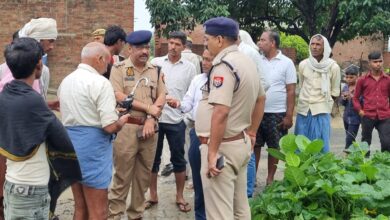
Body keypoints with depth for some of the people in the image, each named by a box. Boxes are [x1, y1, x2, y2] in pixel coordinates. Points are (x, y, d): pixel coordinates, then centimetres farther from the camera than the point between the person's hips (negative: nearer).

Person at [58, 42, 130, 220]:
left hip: (69, 143, 8)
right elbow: (110, 126, -20)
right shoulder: (100, 82, -15)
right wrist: (122, 120, 2)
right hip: (91, 147, -8)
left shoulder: (65, 81, 12)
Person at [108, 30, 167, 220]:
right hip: (126, 128, -4)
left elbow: (161, 97, 7)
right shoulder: (119, 68, -2)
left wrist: (151, 118, -9)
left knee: (143, 176, 11)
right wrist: (148, 108, -11)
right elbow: (118, 97, -12)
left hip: (149, 128, 5)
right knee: (122, 176, -1)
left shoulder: (155, 70, 12)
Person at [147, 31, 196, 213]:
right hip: (155, 118, 1)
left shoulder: (189, 67, 2)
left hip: (176, 120, 0)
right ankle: (153, 196, 23)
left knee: (178, 159, 8)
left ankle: (179, 197, 22)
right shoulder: (155, 63, 2)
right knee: (153, 159, 10)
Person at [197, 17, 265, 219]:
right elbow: (260, 100, 22)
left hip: (222, 146, -10)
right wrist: (251, 133, 25)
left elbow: (221, 112, -27)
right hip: (242, 143, 10)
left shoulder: (223, 66, -19)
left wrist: (212, 153, -24)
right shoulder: (248, 62, 11)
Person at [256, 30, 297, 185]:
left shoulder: (286, 63, -3)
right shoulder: (258, 61, 5)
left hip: (277, 114, -3)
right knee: (254, 145, 8)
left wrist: (289, 116, -9)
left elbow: (291, 91, -4)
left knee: (274, 147, 8)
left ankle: (270, 179, 19)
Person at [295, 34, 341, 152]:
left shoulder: (333, 66, -5)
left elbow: (335, 92, 3)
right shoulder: (303, 64, 3)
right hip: (303, 109, 3)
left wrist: (324, 101, 5)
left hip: (322, 110, -3)